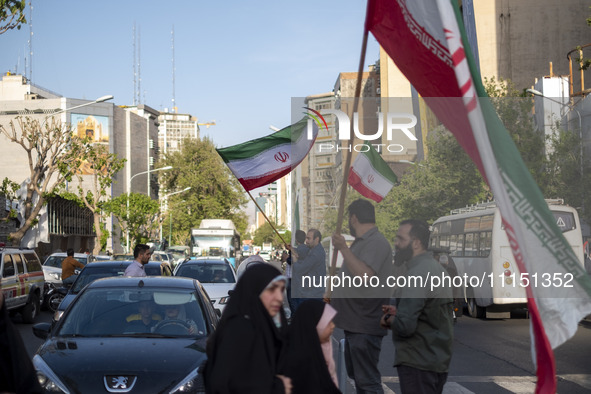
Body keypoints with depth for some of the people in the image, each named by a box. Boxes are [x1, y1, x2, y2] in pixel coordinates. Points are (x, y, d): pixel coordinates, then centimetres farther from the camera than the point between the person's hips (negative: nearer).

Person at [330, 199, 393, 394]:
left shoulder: (376, 243, -17)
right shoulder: (361, 242, 19)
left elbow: (365, 275, -31)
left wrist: (344, 249, -31)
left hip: (365, 327, -11)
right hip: (355, 324, 11)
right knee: (356, 374, 20)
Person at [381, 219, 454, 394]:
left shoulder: (417, 274, -20)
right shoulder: (437, 268, 13)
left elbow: (405, 326, -25)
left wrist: (388, 320, -5)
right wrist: (398, 312, 13)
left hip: (417, 363, -10)